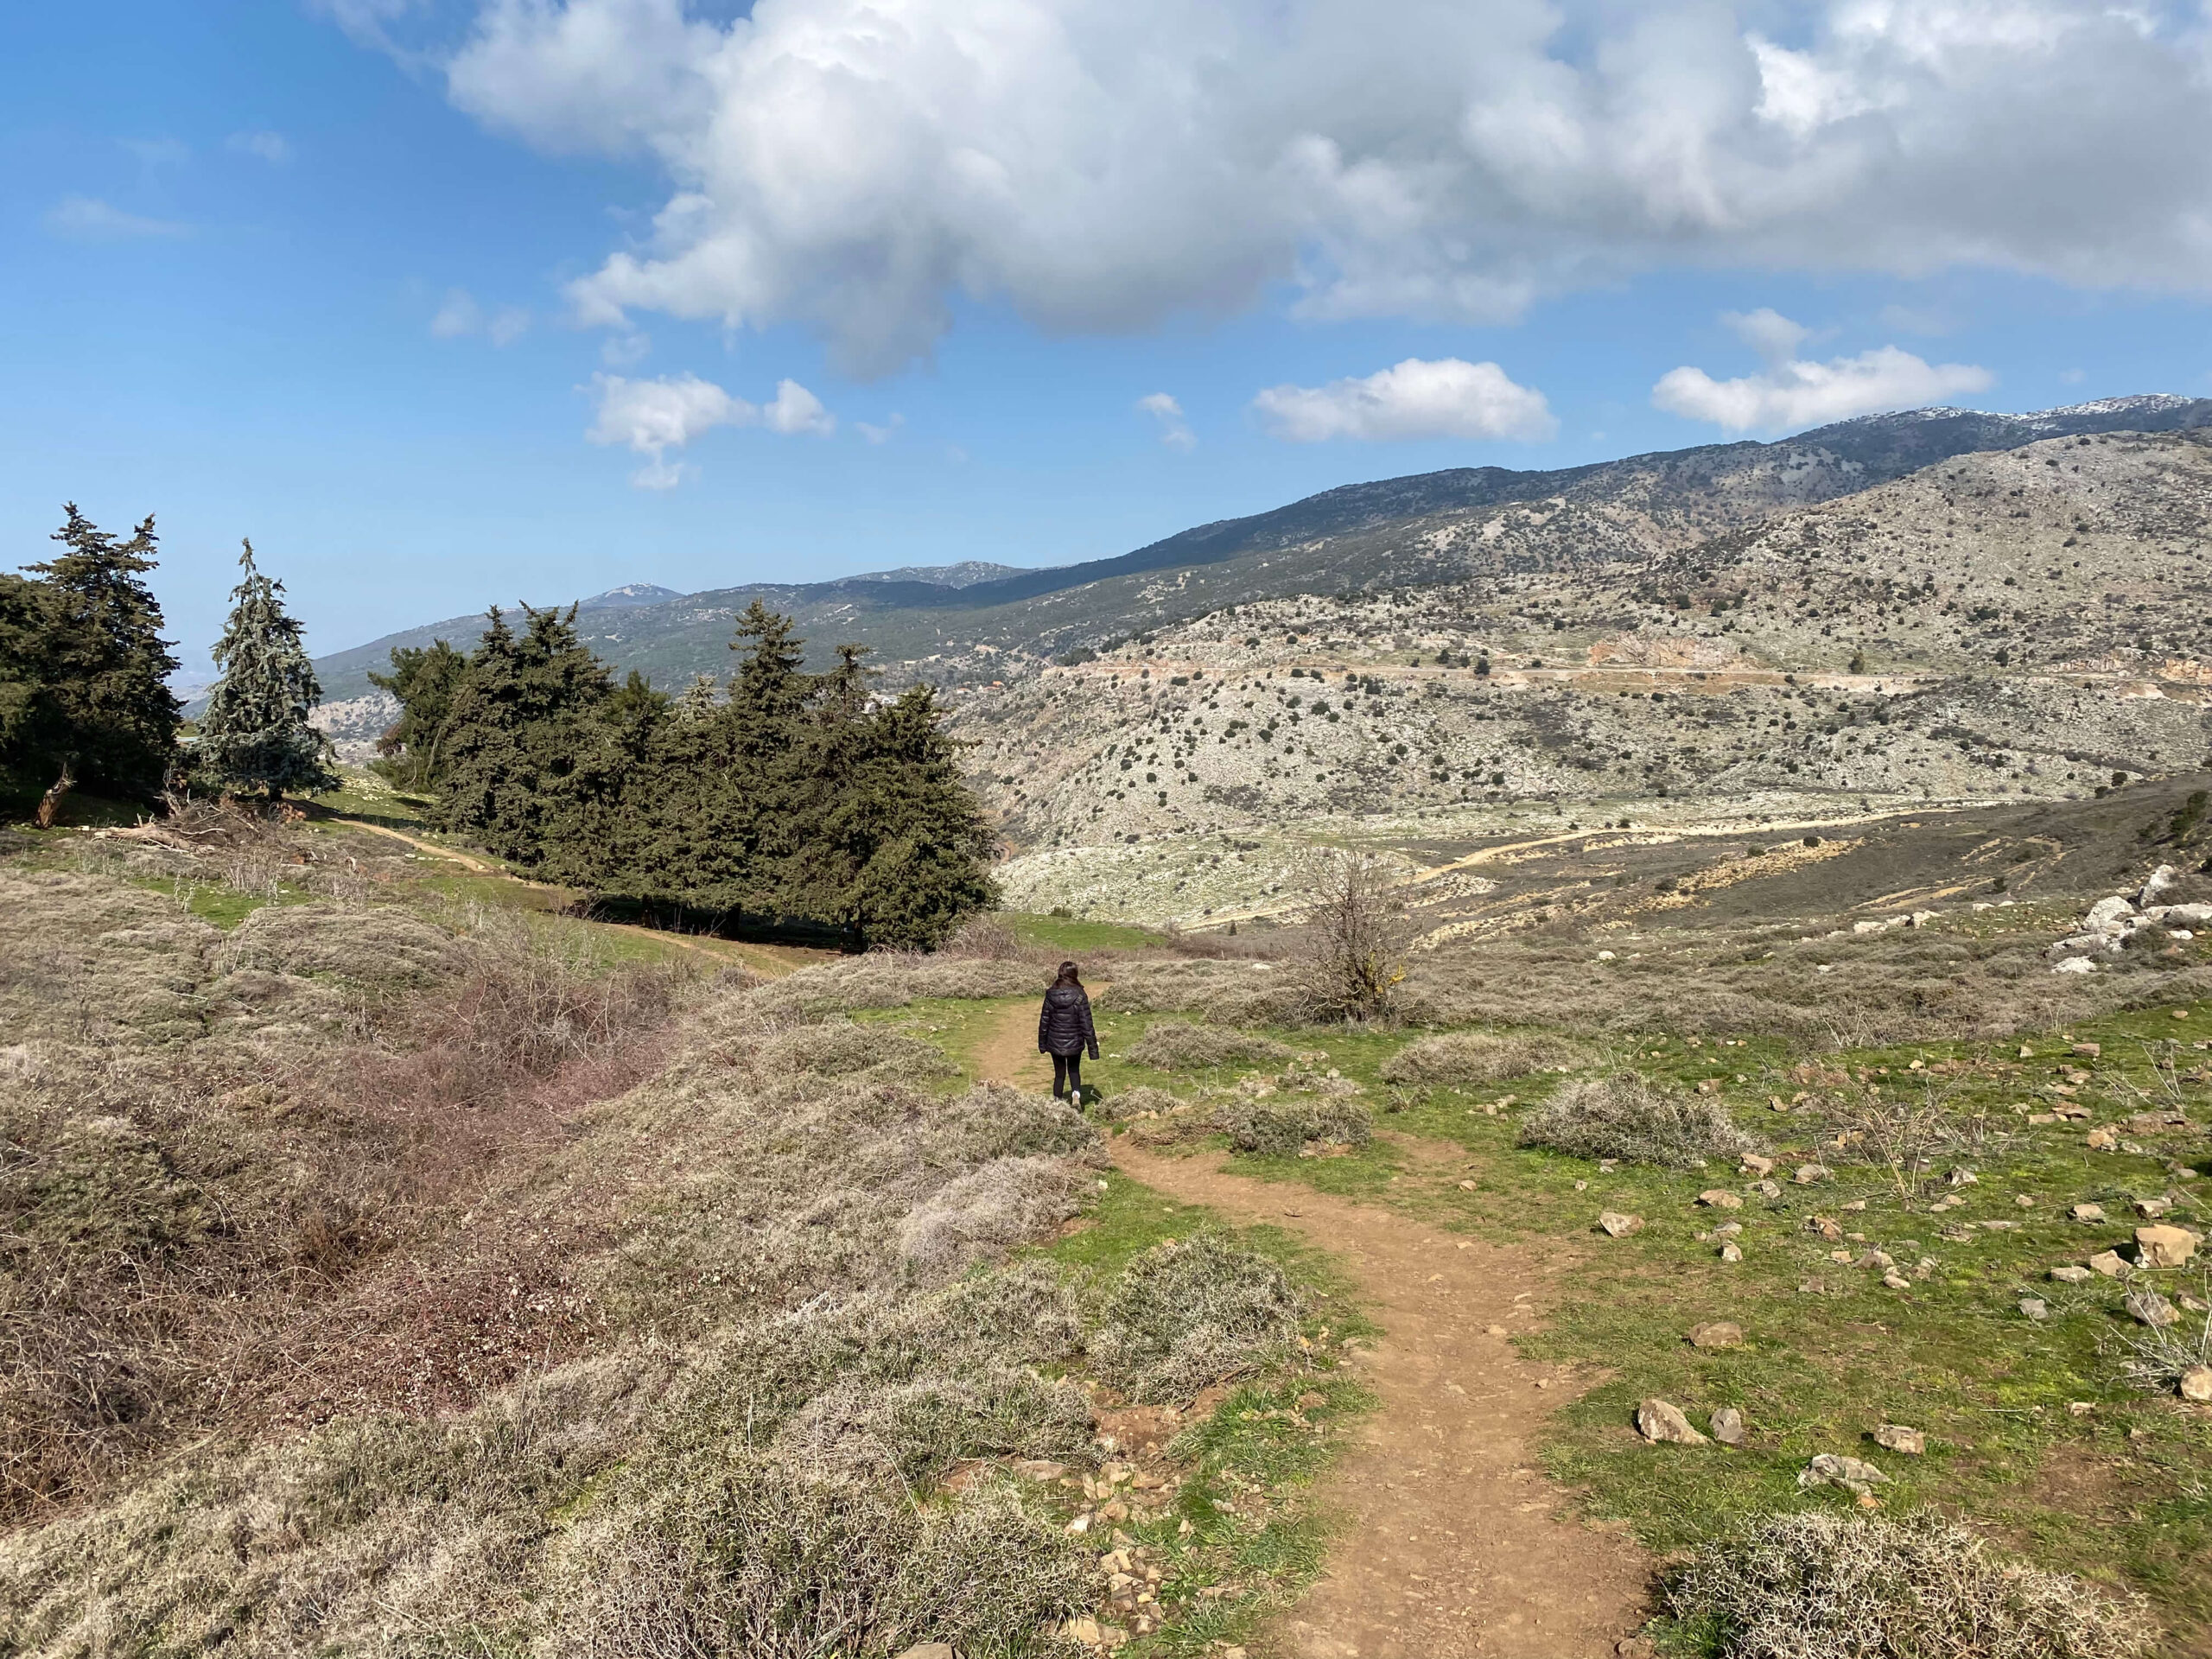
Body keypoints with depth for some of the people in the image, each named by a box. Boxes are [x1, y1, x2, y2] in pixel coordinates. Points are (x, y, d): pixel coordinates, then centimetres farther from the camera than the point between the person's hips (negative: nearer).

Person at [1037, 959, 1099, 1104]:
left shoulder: (1051, 995, -7)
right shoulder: (1080, 996, -15)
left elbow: (1044, 1022, 0)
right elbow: (1086, 1024, -13)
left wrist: (1042, 1044, 12)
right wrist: (1093, 1048, -6)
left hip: (1055, 1043, 1)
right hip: (1074, 1043, -1)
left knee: (1059, 1073, 18)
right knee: (1074, 1070, 21)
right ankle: (1076, 1093, -2)